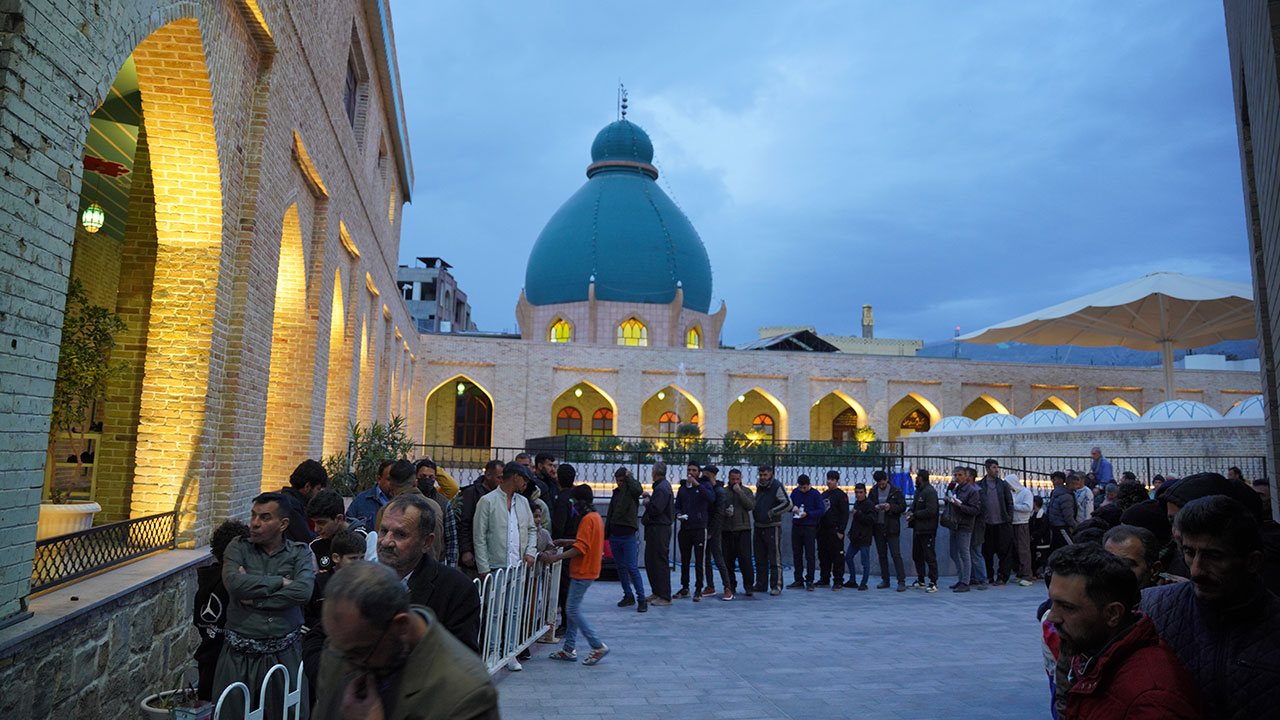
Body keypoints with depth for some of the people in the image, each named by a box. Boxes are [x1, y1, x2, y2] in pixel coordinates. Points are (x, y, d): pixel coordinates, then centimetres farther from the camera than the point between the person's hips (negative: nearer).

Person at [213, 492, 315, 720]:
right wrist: (281, 582, -12)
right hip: (240, 655, 1)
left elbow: (303, 592, -15)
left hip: (284, 654, 0)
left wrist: (255, 597, -13)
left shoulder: (300, 553, 2)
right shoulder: (238, 547, 4)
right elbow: (234, 583, -15)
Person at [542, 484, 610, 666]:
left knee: (572, 609, -6)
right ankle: (568, 649, 18)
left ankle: (598, 646, -3)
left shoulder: (588, 519, -18)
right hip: (585, 570, 10)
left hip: (583, 572, -10)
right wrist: (567, 542, 17)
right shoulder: (596, 517, 13)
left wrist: (555, 557, -23)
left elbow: (580, 548, -23)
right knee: (573, 608, 13)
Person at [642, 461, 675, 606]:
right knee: (650, 561, 16)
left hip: (659, 529, -11)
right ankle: (657, 592, 24)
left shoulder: (661, 488, -17)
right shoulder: (664, 485, 17)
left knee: (659, 563, -5)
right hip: (655, 529, 11)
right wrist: (650, 498, 14)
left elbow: (655, 509, -25)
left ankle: (664, 597, 0)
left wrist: (647, 503, -8)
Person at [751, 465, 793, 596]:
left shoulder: (777, 487, -11)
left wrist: (771, 513, -16)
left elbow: (787, 504, -19)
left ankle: (776, 585, -1)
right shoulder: (759, 486, 12)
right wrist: (754, 512, 12)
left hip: (772, 527, -7)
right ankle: (760, 584, 20)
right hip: (759, 527, 7)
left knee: (775, 558, -5)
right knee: (760, 558, 12)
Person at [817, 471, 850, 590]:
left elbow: (845, 514, -10)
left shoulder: (841, 495, -5)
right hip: (822, 530, 7)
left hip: (835, 530, -7)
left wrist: (841, 531, -16)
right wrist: (817, 528, 16)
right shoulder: (823, 495, 17)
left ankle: (838, 582, -1)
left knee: (837, 557, -5)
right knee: (823, 556, 10)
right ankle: (824, 579, 19)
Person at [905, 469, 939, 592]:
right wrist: (910, 511, 3)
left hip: (927, 530, -10)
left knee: (929, 556, -5)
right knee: (917, 555, 16)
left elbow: (930, 511, -23)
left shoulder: (930, 492, -16)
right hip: (917, 528, 10)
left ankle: (933, 583, 0)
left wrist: (914, 515, -16)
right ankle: (920, 580, 27)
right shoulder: (918, 490, 15)